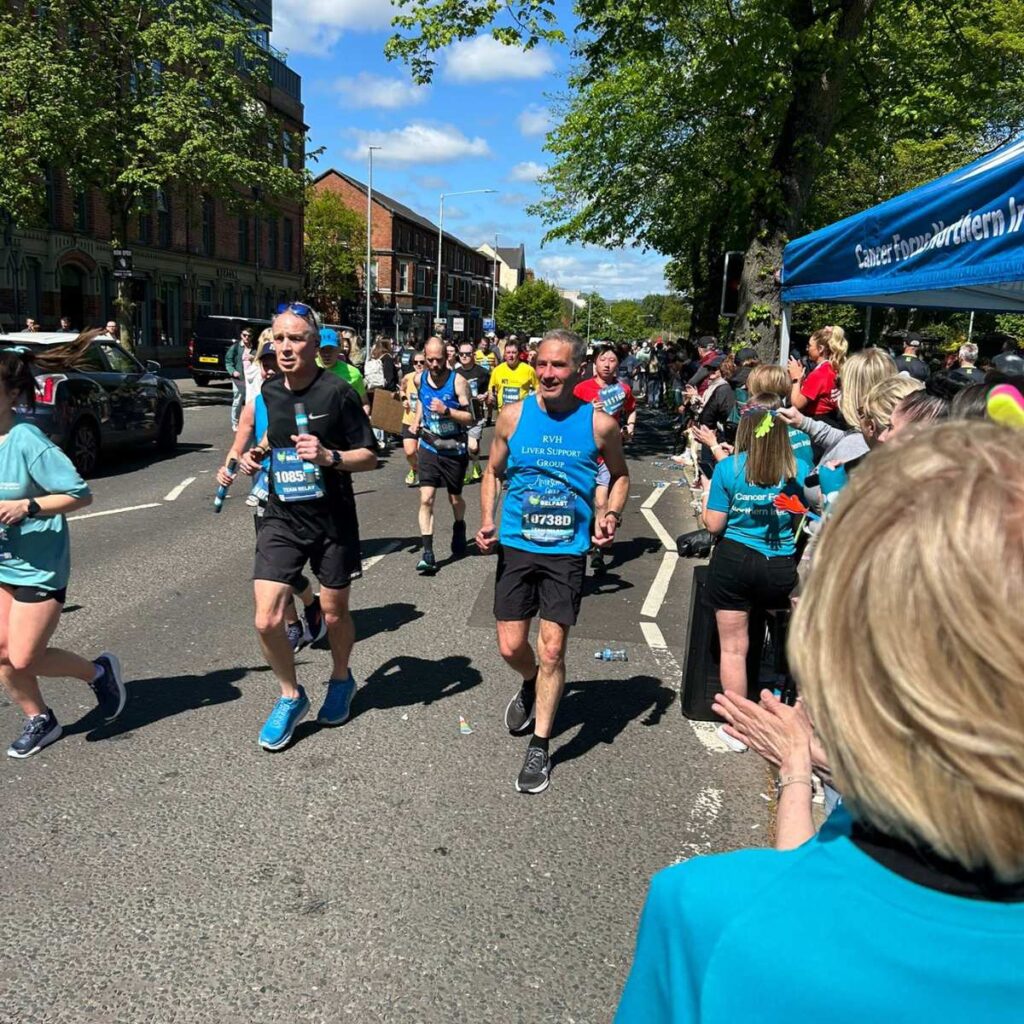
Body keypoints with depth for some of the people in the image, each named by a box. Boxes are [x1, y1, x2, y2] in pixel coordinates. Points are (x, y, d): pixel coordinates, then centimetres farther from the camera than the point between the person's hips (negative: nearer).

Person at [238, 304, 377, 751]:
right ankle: (291, 696, 20)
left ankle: (341, 680, 42)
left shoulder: (337, 393, -13)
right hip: (281, 519, 4)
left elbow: (370, 456, -10)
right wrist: (259, 453, 3)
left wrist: (329, 457, -27)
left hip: (332, 521, -3)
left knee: (334, 614, 13)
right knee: (267, 621, -5)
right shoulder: (270, 390, 2)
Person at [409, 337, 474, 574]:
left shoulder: (458, 382, -14)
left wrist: (446, 411, -28)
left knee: (455, 499, 15)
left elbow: (469, 417, -14)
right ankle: (428, 553, -11)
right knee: (426, 499, -11)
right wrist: (417, 420, 8)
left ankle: (459, 529, 47)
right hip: (429, 447, 2)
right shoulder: (420, 379, -1)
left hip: (454, 450, -2)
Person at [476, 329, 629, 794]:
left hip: (567, 551, -2)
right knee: (511, 647, 6)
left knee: (551, 651, -1)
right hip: (515, 545, 2)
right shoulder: (513, 415, -3)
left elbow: (619, 476, 11)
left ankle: (539, 747, 16)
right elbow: (494, 471, 10)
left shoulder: (599, 423, -6)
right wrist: (487, 521, -5)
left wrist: (611, 514, -8)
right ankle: (530, 686, 43)